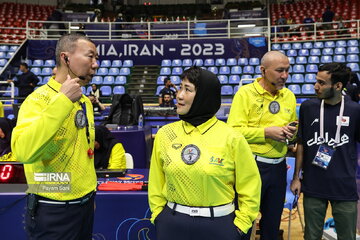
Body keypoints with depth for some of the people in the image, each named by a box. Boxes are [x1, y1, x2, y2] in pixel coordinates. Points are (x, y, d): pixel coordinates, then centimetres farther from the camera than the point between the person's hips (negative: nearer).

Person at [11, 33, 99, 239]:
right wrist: (62, 101, -31)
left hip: (85, 204, 7)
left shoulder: (85, 101, 7)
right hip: (54, 210, -7)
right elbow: (23, 152, -34)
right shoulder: (40, 99, -17)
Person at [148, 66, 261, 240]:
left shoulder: (231, 138, -11)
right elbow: (156, 182, 6)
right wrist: (158, 216, 5)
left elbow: (250, 186, -3)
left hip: (218, 225, -2)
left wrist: (239, 226, -3)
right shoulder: (165, 134, -3)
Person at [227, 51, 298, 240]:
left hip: (278, 166, 5)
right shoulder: (245, 93, -9)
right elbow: (234, 130, -16)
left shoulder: (289, 96, 8)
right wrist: (266, 132, -20)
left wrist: (291, 133, -4)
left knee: (273, 223, 19)